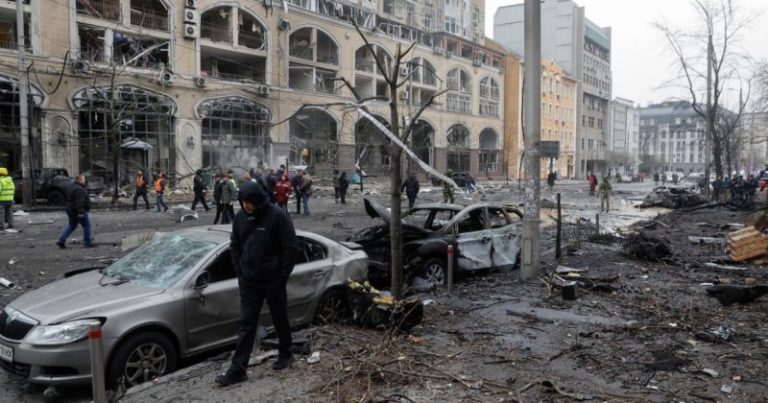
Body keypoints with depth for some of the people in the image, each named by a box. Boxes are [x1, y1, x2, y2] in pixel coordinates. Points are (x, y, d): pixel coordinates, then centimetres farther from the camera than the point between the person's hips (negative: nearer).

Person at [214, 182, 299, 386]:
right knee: (246, 324, 6)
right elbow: (235, 245, 13)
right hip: (248, 281, 4)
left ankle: (285, 355, 33)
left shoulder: (278, 216, -15)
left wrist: (281, 277, -13)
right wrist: (239, 271, 4)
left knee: (280, 320, 12)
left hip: (273, 281, -4)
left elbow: (291, 248, -14)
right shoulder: (240, 217, 1)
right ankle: (238, 368, 10)